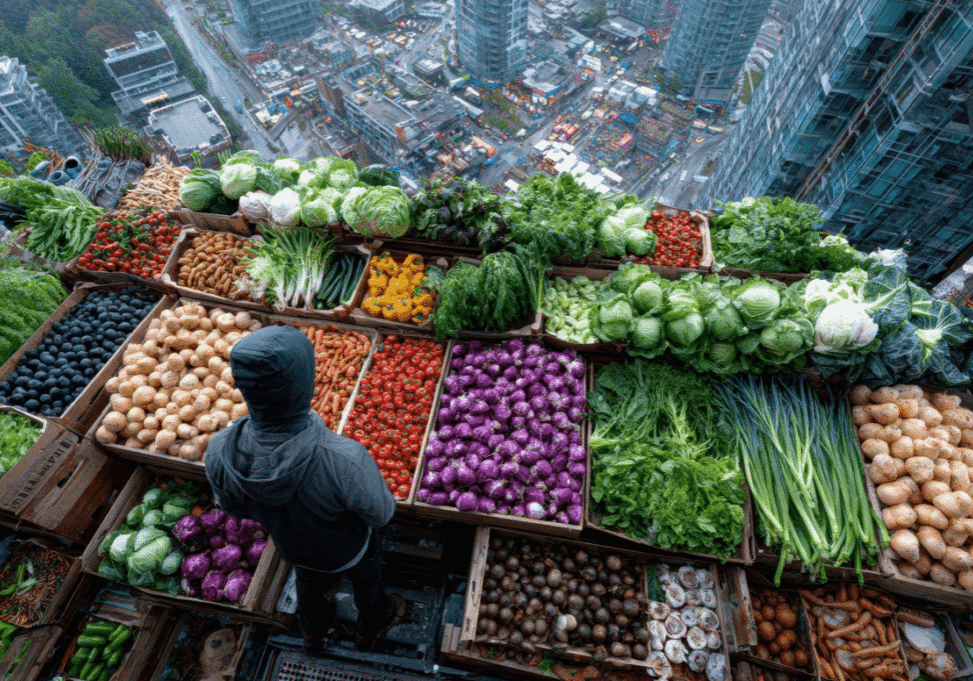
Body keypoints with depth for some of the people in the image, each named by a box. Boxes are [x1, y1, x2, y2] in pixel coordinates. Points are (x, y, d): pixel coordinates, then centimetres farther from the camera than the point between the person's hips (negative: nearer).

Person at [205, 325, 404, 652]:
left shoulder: (219, 452, -35)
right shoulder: (345, 461, -49)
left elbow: (233, 506, -12)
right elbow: (380, 513, -26)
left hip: (291, 544, 4)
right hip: (347, 548, -3)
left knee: (310, 581, 38)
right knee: (366, 578, 33)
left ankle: (312, 631, 71)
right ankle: (372, 624, 66)